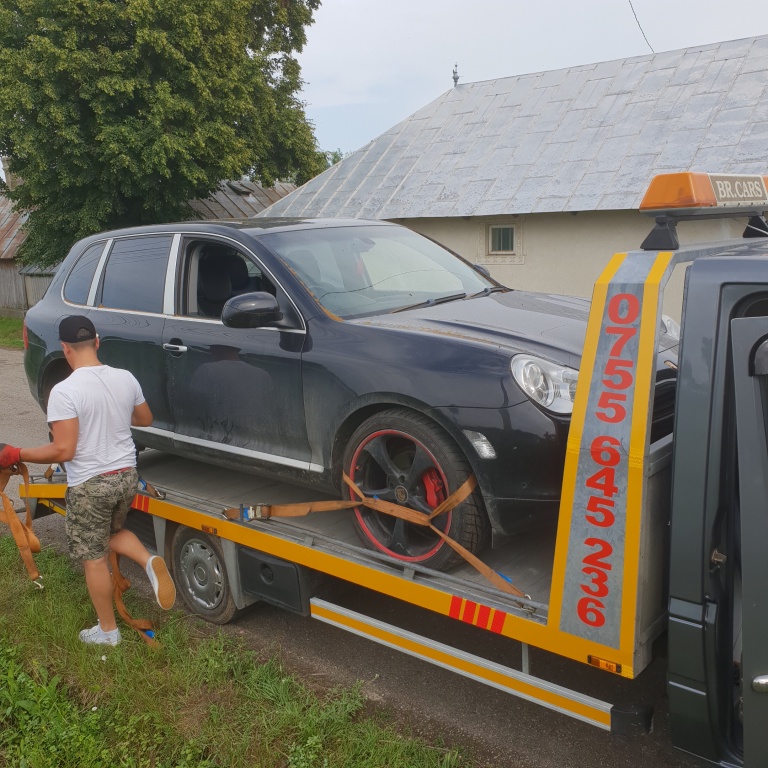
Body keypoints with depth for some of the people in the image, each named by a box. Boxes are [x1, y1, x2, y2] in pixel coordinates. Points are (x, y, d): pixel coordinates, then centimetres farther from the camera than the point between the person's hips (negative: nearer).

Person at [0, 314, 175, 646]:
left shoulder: (64, 391, -20)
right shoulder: (126, 378, -3)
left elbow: (63, 451, -21)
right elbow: (145, 419, 12)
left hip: (89, 485, -5)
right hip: (126, 476, 6)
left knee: (94, 558, 11)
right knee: (113, 532, 30)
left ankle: (107, 631, 24)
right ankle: (150, 562, 2)